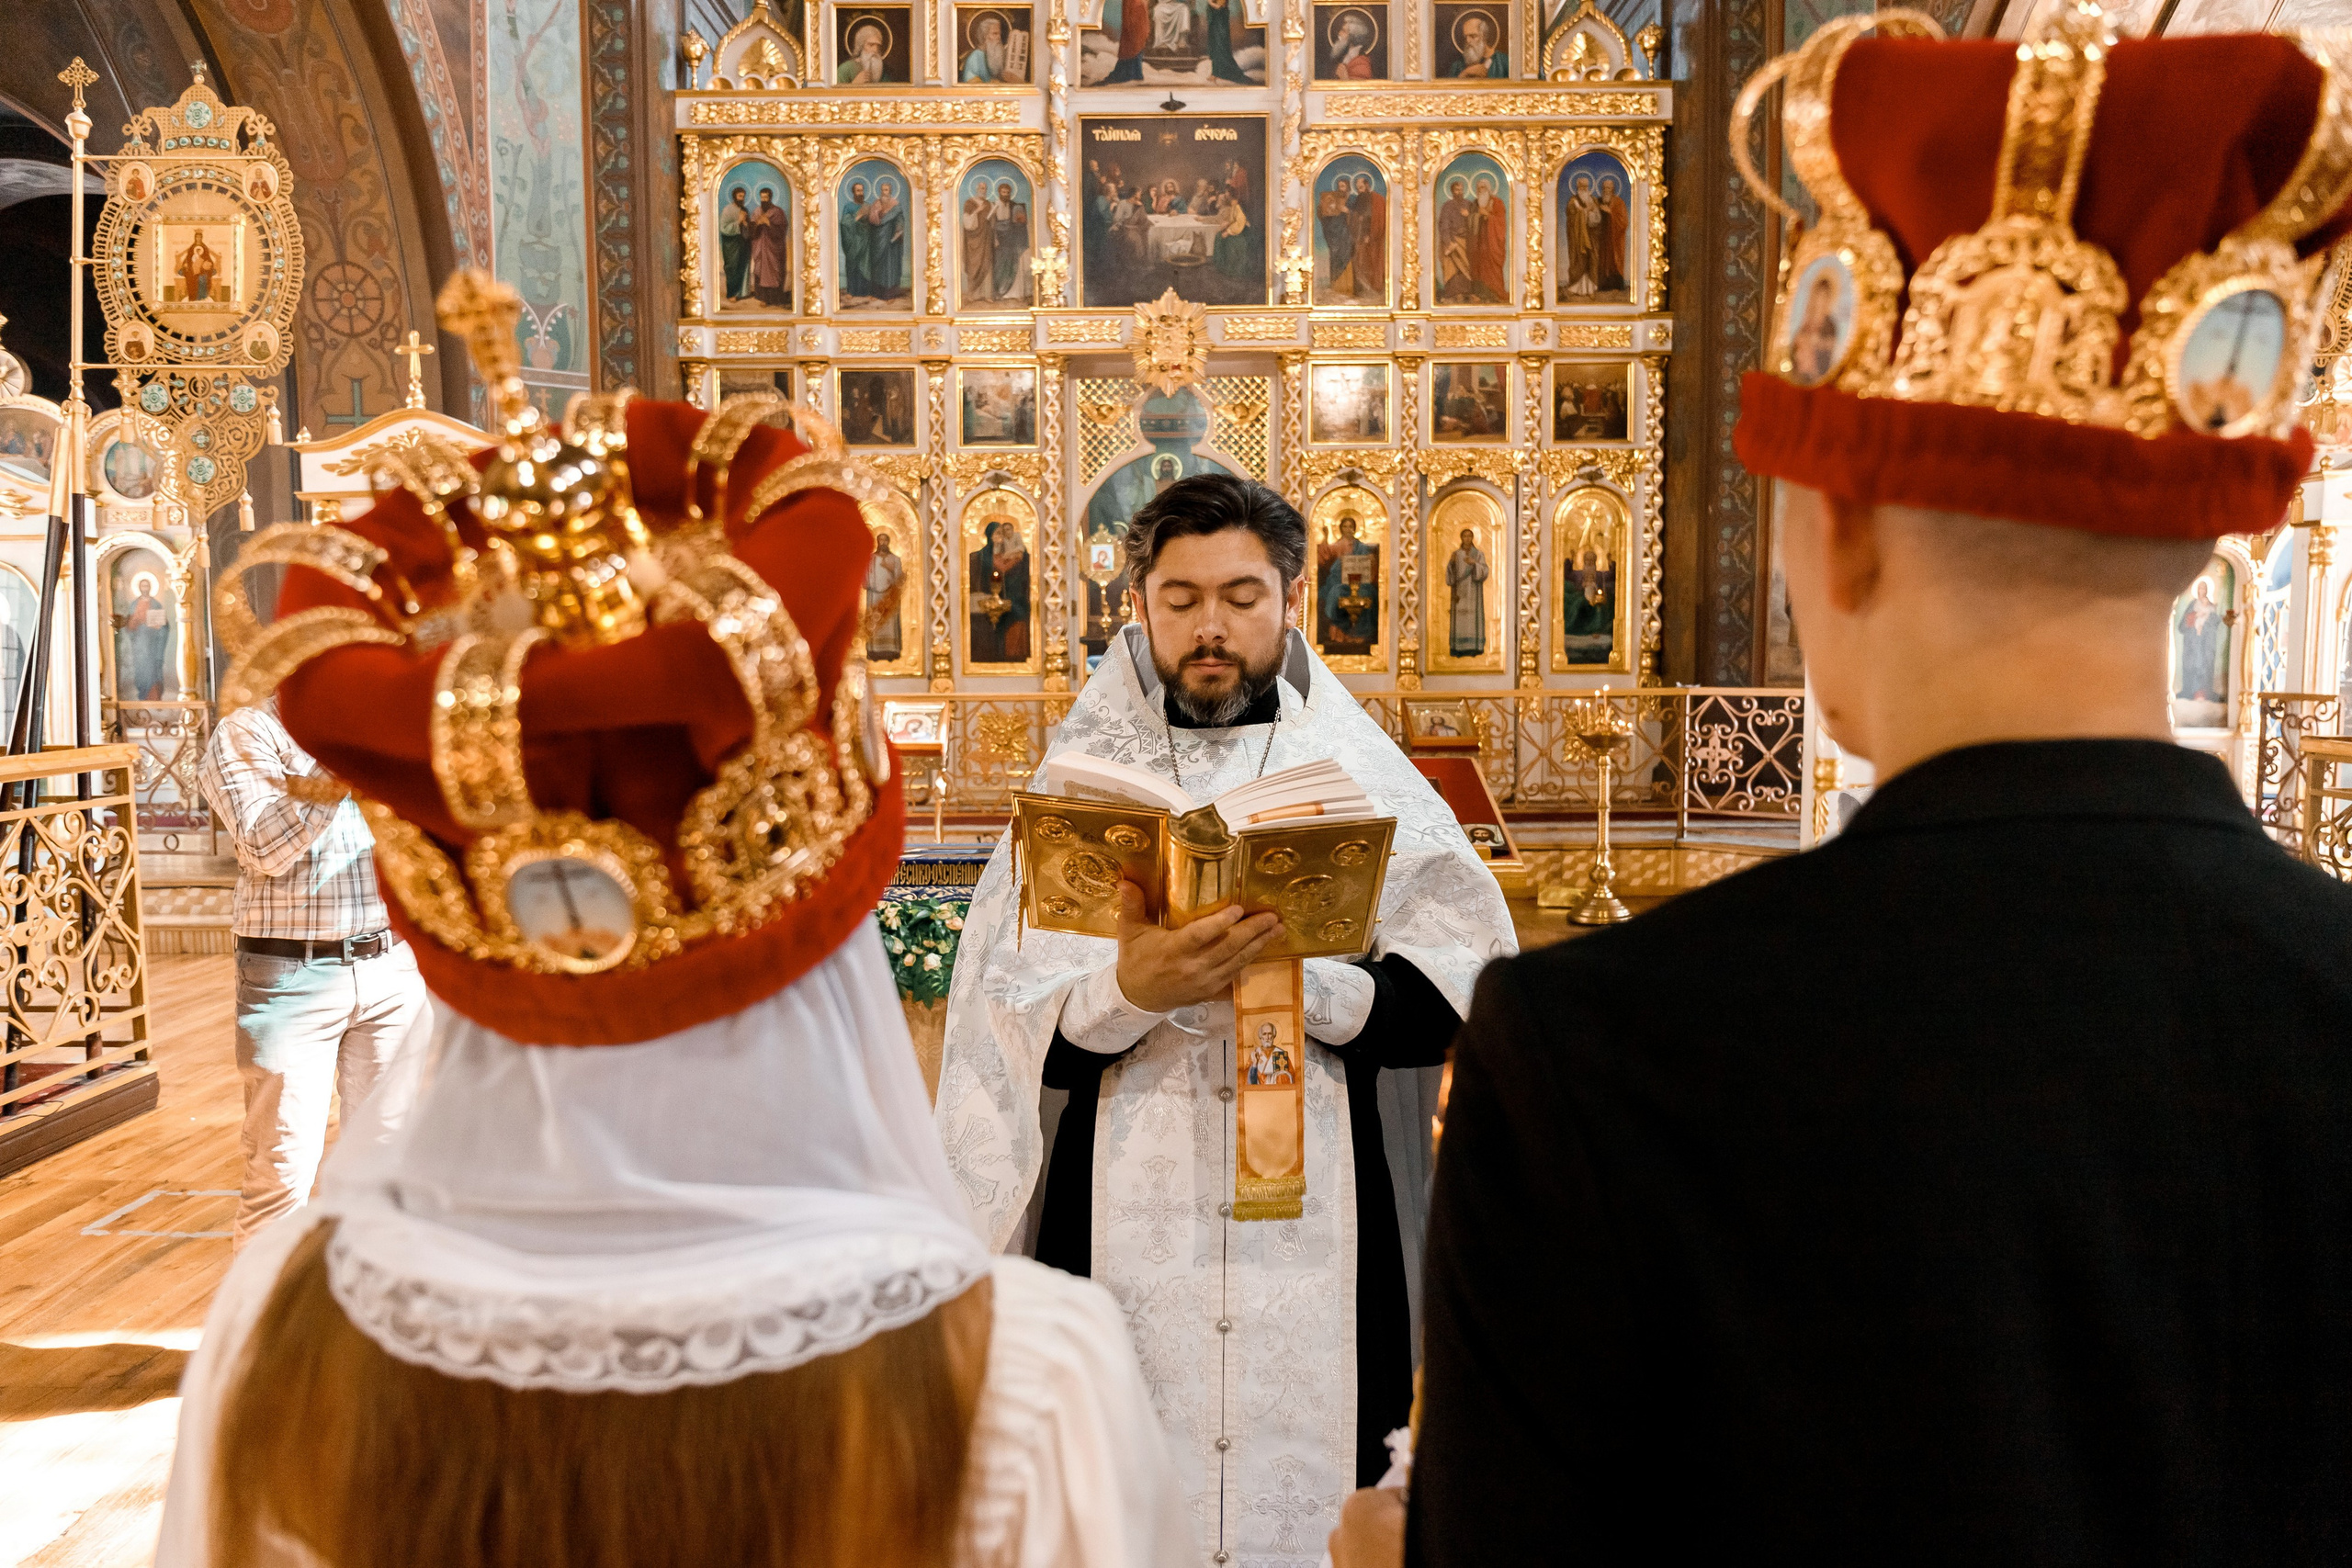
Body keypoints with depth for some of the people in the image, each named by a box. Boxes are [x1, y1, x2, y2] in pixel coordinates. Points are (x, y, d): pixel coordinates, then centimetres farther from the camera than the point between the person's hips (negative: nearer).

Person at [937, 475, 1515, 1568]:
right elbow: (1006, 1031, -3)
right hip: (1126, 1230, 0)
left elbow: (1460, 991, -3)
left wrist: (1303, 980, -17)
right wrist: (1128, 991, -21)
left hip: (1315, 1238, 0)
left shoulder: (1363, 777, 5)